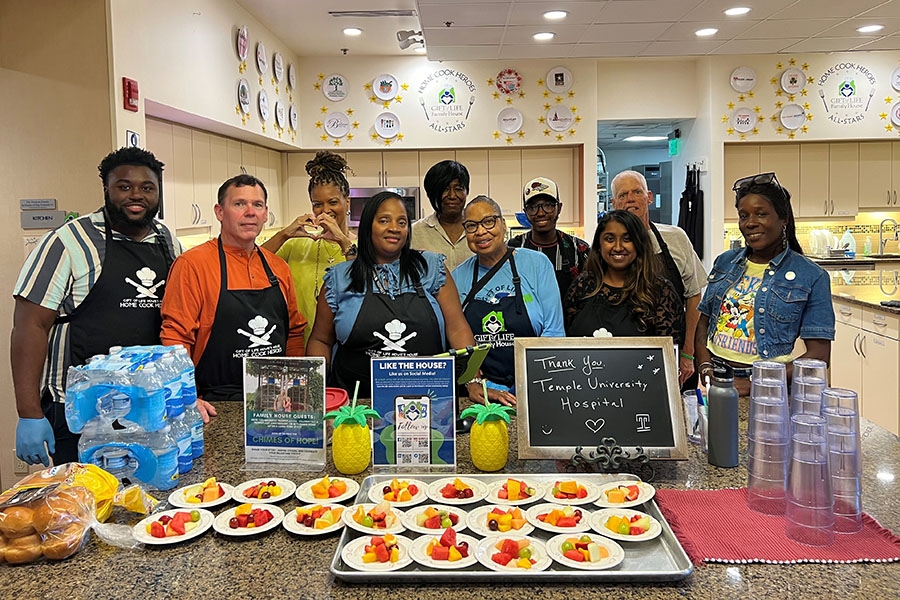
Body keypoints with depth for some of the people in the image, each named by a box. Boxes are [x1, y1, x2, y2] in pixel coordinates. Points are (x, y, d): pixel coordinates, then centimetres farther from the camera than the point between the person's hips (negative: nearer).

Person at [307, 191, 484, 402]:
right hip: (356, 403, 0)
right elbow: (320, 341, 14)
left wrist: (475, 382, -8)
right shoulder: (339, 278, 9)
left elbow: (457, 329, 3)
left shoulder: (431, 267, 9)